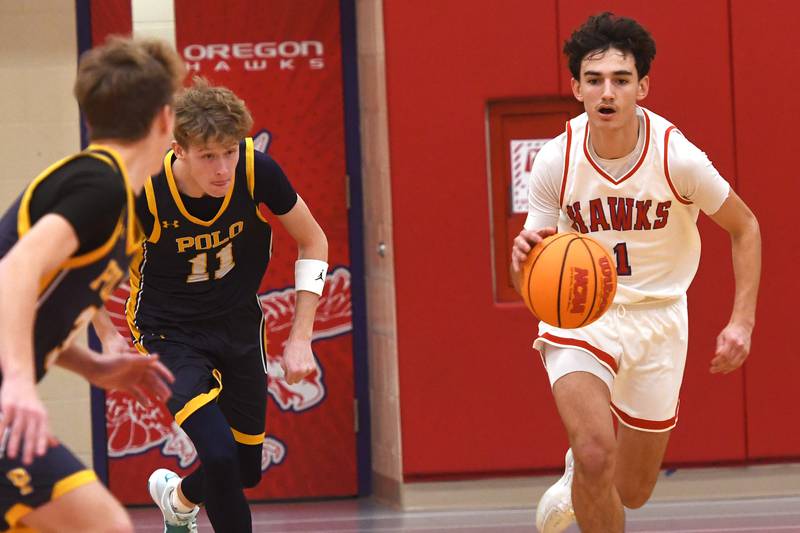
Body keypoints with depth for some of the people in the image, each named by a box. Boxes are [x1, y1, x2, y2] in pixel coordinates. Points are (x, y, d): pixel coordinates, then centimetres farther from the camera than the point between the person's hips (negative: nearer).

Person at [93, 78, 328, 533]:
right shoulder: (143, 193, -28)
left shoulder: (258, 170, -22)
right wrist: (108, 336, -9)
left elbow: (313, 241, -5)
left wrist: (301, 338, -7)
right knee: (219, 455, -25)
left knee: (246, 470, 13)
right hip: (170, 333, -4)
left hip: (241, 324, 4)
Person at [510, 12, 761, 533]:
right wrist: (525, 258, -32)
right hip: (580, 312, -1)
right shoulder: (555, 162, -15)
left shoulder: (676, 156, -18)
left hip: (657, 315, 1)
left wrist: (742, 323, -10)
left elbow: (745, 227, -1)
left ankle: (580, 480, 48)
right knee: (595, 455, -26)